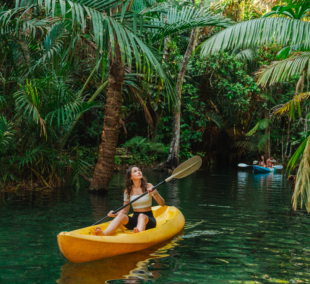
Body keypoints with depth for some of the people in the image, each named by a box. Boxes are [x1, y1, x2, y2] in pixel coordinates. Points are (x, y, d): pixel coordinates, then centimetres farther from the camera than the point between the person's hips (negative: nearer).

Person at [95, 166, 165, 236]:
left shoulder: (148, 187, 1)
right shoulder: (128, 191, 7)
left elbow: (162, 204, -8)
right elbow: (125, 210, 10)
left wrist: (155, 193, -27)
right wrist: (115, 214, -11)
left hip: (148, 220, -2)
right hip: (135, 219, 2)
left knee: (141, 216, -36)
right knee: (121, 215, -28)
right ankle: (104, 234, -55)